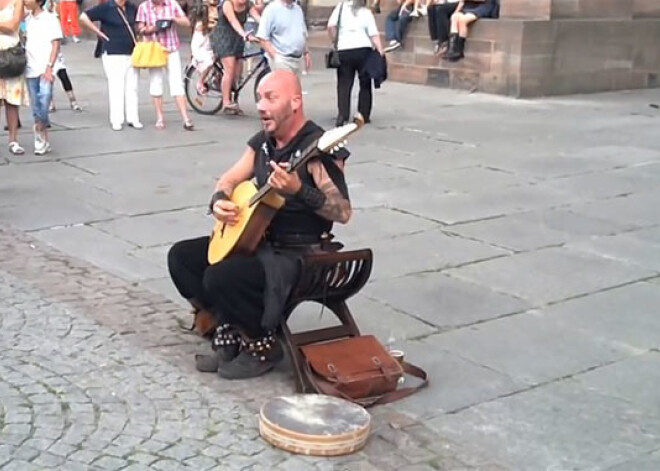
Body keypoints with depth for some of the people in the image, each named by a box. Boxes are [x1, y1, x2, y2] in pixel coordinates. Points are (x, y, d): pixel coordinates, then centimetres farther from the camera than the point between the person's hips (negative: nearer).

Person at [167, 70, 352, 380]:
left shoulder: (318, 148, -19)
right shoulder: (262, 142, 7)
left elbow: (343, 212, -25)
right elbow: (229, 179, 16)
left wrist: (299, 190, -38)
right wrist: (219, 201, -7)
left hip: (299, 253, -9)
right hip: (254, 238, 9)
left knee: (221, 277, -29)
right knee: (181, 257, 5)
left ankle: (263, 347, -4)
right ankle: (230, 331, 9)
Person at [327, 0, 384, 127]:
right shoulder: (366, 12, 5)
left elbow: (331, 26, -7)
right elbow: (374, 34, -3)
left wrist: (335, 42, 6)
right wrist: (381, 52, -4)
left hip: (344, 50, 0)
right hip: (363, 49, 0)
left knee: (344, 85, 3)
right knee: (365, 84, 11)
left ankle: (342, 115, -9)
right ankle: (364, 116, 13)